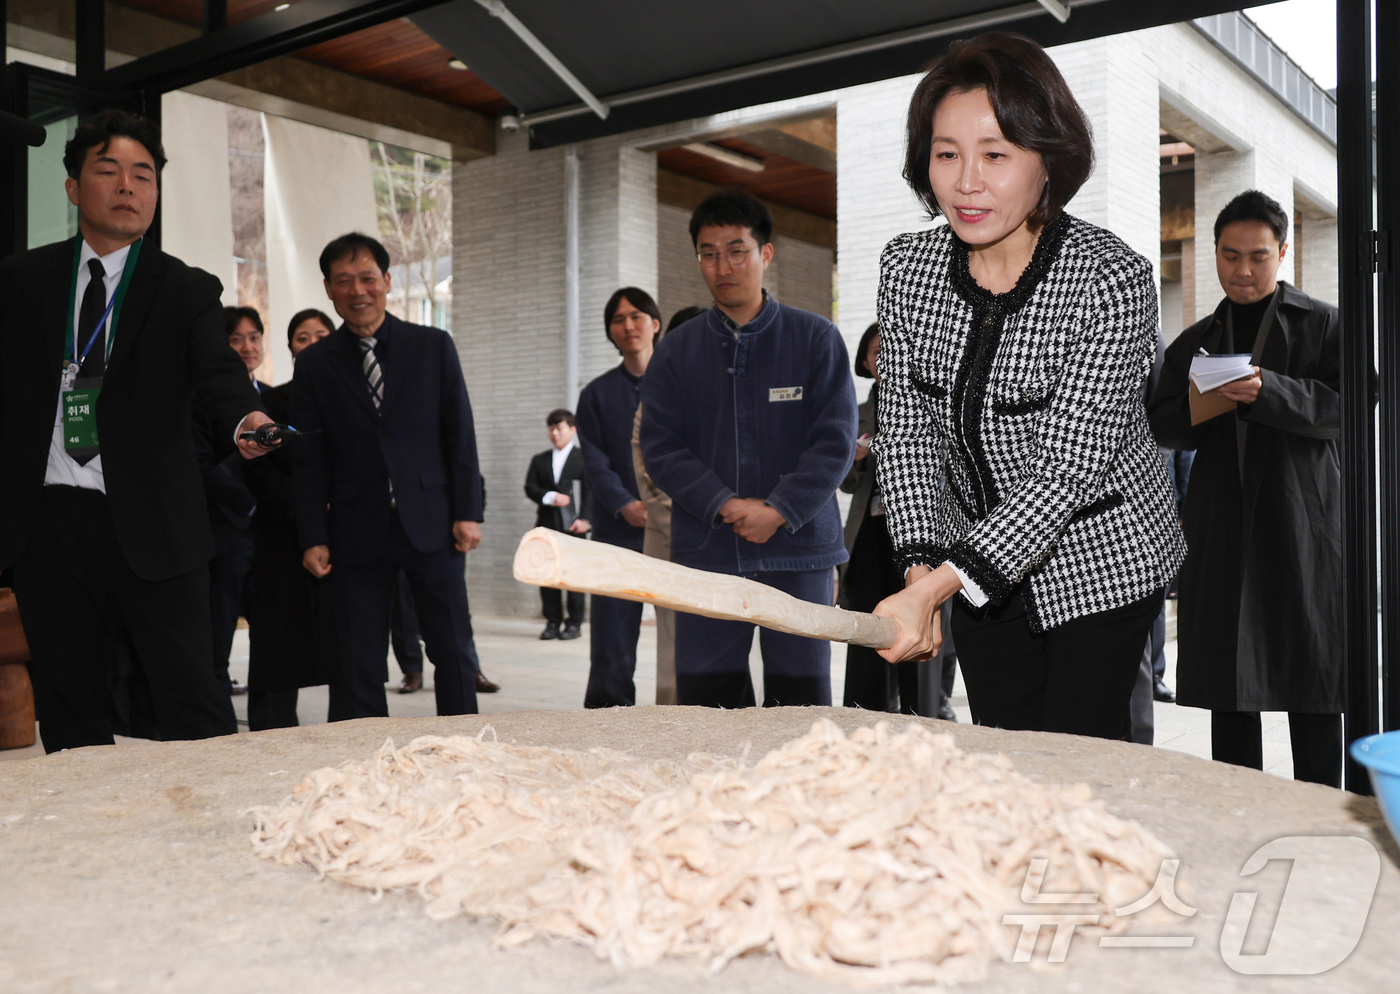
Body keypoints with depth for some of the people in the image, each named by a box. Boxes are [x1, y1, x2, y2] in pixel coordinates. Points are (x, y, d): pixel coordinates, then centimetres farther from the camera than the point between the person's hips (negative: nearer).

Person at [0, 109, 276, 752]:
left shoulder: (186, 291, 4)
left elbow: (217, 369, -13)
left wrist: (246, 418, -36)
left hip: (150, 529, -3)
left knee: (192, 710, -4)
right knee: (70, 717, 11)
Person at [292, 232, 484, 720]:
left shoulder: (434, 346, 6)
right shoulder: (313, 364, 7)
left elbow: (460, 434, 4)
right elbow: (309, 459, 5)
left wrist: (468, 511, -3)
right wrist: (313, 537, -2)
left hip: (431, 524, 0)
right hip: (357, 532, 1)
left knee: (454, 652, 4)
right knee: (358, 666, 4)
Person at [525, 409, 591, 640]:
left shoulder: (583, 458, 4)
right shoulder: (539, 460, 16)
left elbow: (589, 491, -2)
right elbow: (530, 488, 8)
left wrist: (584, 518, -13)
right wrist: (550, 497, -10)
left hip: (572, 525, -4)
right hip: (546, 525, 4)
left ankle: (574, 623, 3)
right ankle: (552, 622, 9)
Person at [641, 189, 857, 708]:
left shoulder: (816, 339, 3)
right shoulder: (676, 349, 8)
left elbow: (836, 441, -3)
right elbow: (660, 446, 2)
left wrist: (778, 512, -13)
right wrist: (726, 506, -12)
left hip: (798, 551, -1)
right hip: (706, 553, 2)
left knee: (801, 701, 4)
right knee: (705, 703, 5)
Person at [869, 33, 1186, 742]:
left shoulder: (1111, 280, -23)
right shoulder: (907, 267, -7)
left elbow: (1064, 469, -27)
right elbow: (905, 427, -4)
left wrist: (938, 586, -35)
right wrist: (920, 567, -16)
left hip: (1098, 559, -4)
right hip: (976, 562, 4)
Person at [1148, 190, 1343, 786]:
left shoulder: (1324, 325, 7)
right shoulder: (1194, 341, 18)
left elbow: (1347, 406, -6)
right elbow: (1159, 426, 12)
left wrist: (1267, 391, -20)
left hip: (1303, 520, -3)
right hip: (1221, 527, 3)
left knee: (1311, 670, -1)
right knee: (1227, 680, 6)